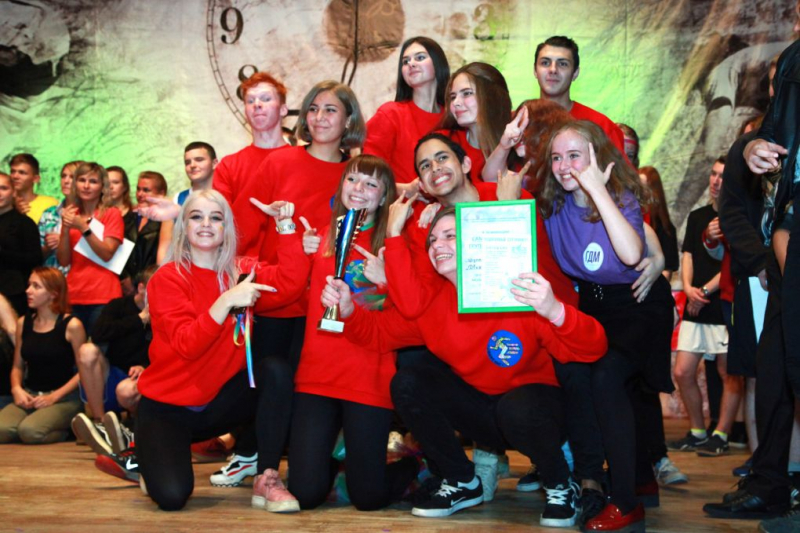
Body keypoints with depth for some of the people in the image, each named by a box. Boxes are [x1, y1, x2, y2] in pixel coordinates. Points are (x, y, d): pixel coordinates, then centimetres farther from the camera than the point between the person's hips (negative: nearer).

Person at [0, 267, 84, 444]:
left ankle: (65, 430, 0)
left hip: (64, 398, -5)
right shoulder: (23, 323, 10)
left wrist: (54, 397, -14)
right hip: (29, 396, 5)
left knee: (29, 430, -31)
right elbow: (18, 366, 16)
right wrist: (17, 389, -4)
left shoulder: (71, 325, -6)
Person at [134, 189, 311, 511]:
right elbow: (186, 346, -25)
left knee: (276, 369, -23)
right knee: (172, 496, -24)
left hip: (217, 403, 4)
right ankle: (150, 455, 15)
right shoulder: (167, 279, -12)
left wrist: (285, 225, -27)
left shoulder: (242, 272, 0)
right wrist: (227, 301, -37)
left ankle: (267, 479, -16)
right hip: (166, 409, -4)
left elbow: (290, 284, -19)